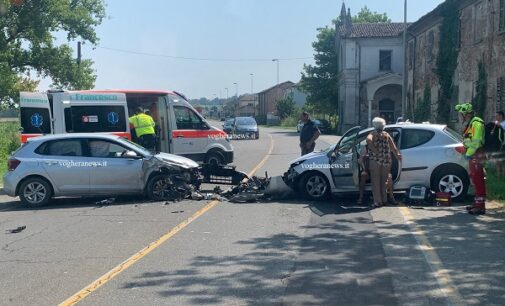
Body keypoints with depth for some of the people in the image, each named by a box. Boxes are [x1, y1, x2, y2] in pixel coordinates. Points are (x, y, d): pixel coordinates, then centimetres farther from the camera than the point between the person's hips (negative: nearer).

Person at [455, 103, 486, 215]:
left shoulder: (476, 123, -14)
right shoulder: (470, 124, 19)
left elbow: (476, 141, -21)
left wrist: (468, 153, -16)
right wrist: (466, 152, 12)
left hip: (477, 155, -11)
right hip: (473, 156, 11)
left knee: (478, 180, -11)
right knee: (475, 180, 16)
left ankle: (481, 206, -11)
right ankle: (477, 203, 24)